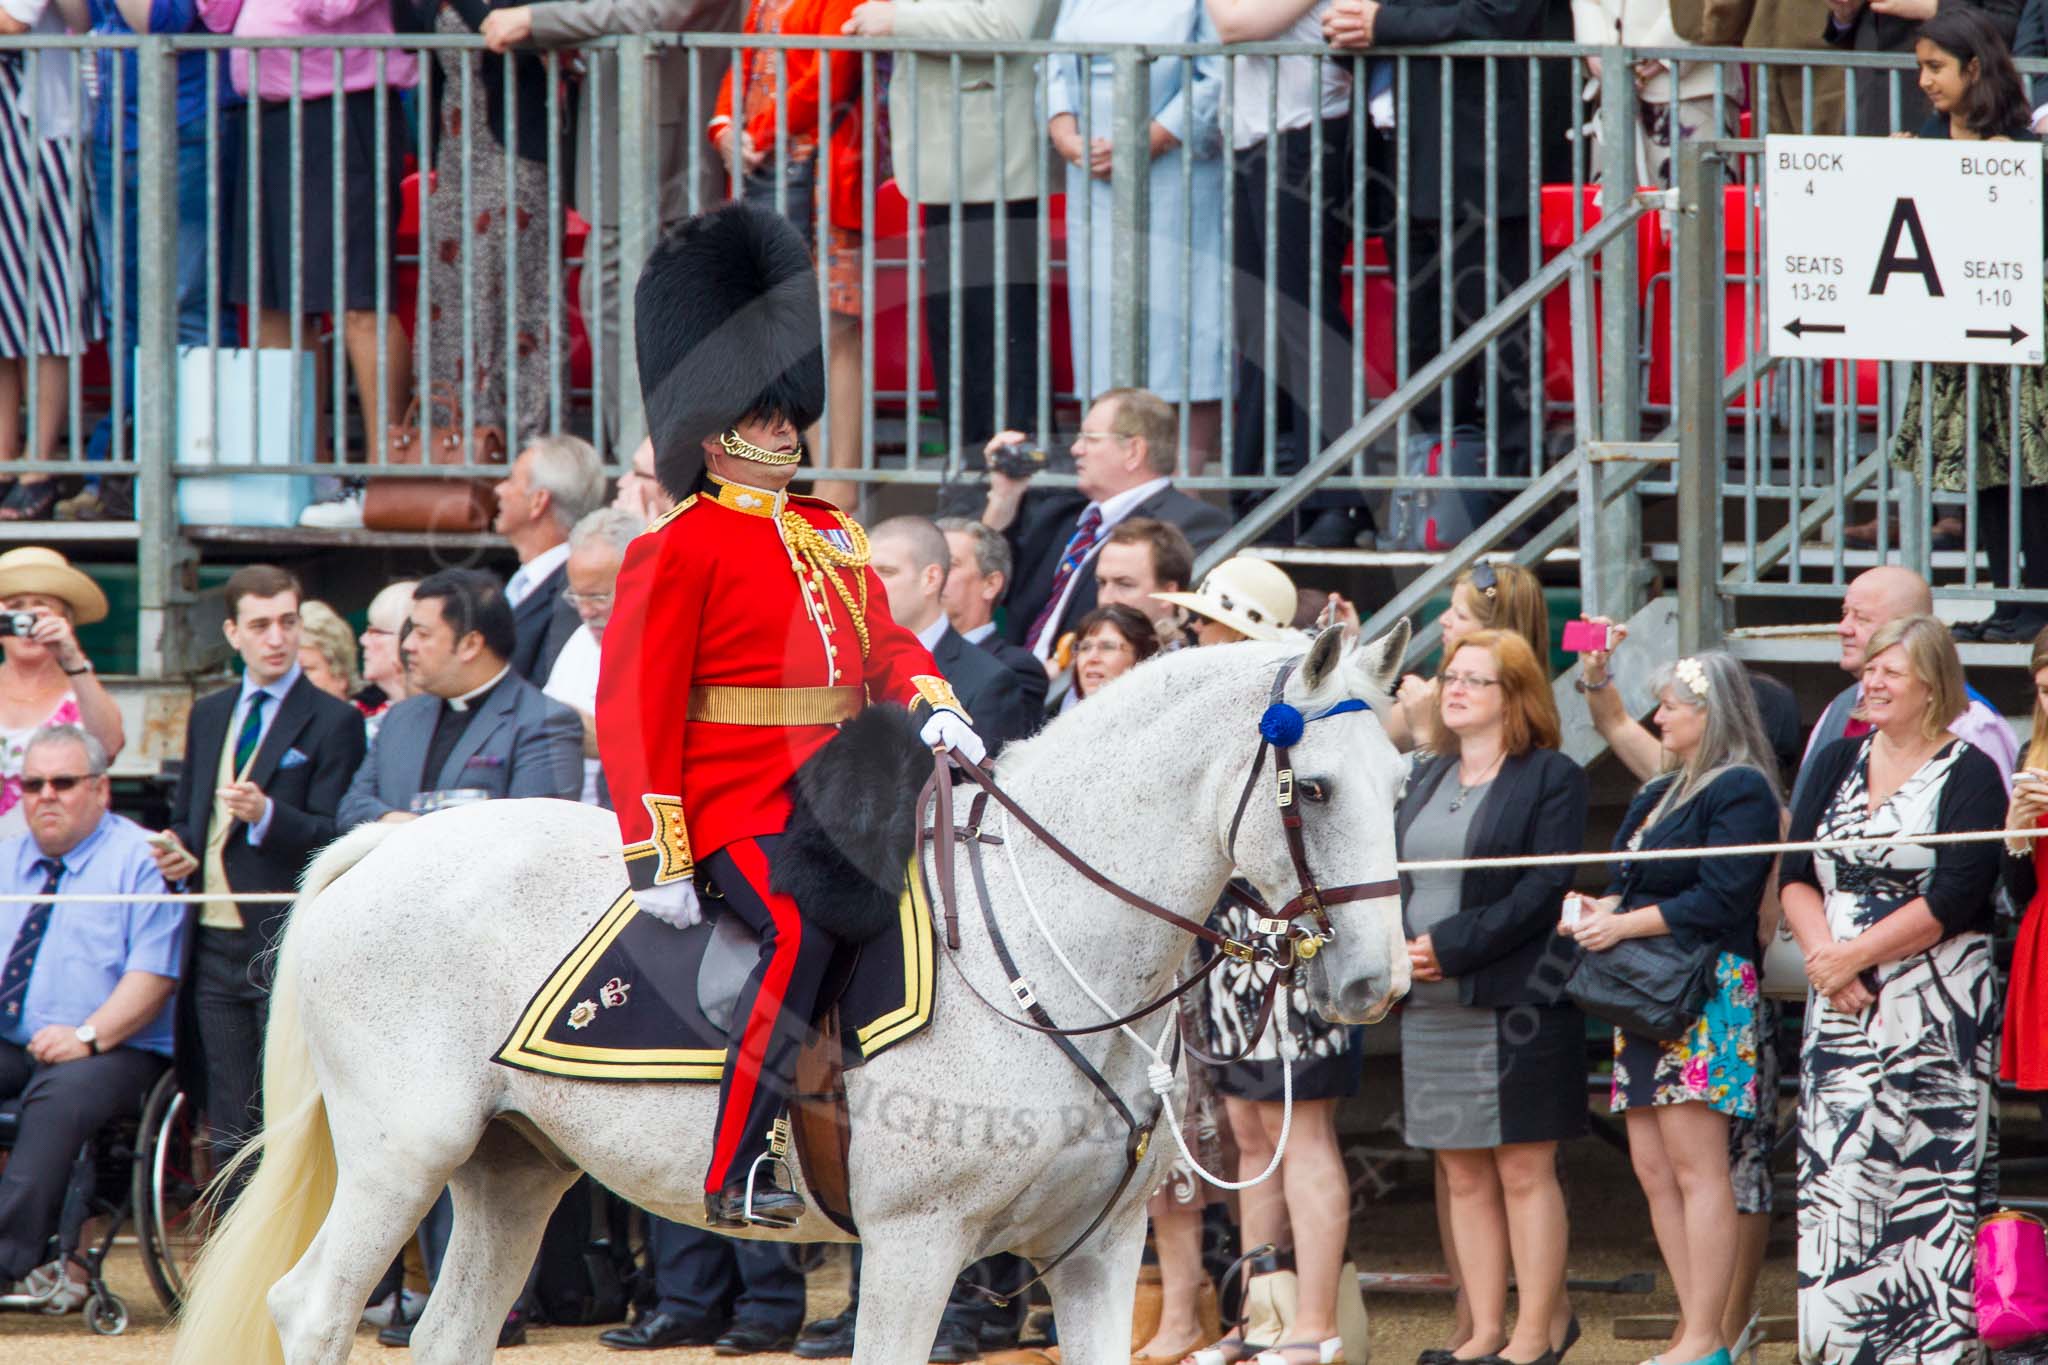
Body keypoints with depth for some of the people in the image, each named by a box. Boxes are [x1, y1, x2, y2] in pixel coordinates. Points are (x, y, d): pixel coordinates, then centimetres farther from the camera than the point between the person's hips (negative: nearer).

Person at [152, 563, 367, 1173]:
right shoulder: (209, 716, 17)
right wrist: (177, 852, 3)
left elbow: (337, 839, -9)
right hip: (215, 944, 6)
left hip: (287, 947, -6)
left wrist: (268, 816, -25)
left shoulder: (333, 721, -3)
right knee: (229, 1129, 7)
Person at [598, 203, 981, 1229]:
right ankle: (732, 1177, -31)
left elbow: (883, 642, 21)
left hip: (835, 799, 8)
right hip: (734, 811, -8)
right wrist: (658, 858, -17)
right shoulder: (681, 549, -5)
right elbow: (634, 709, -9)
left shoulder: (830, 534, 19)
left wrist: (932, 706, -4)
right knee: (802, 931, -30)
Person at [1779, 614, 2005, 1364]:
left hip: (1938, 1018, -5)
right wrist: (1824, 953, -9)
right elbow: (1796, 878, 8)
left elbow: (1952, 899, -12)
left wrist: (1854, 955, -13)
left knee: (1931, 1177, -7)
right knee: (1834, 1172, -2)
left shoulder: (1970, 775, -3)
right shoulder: (1836, 764, 14)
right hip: (1842, 1012, 5)